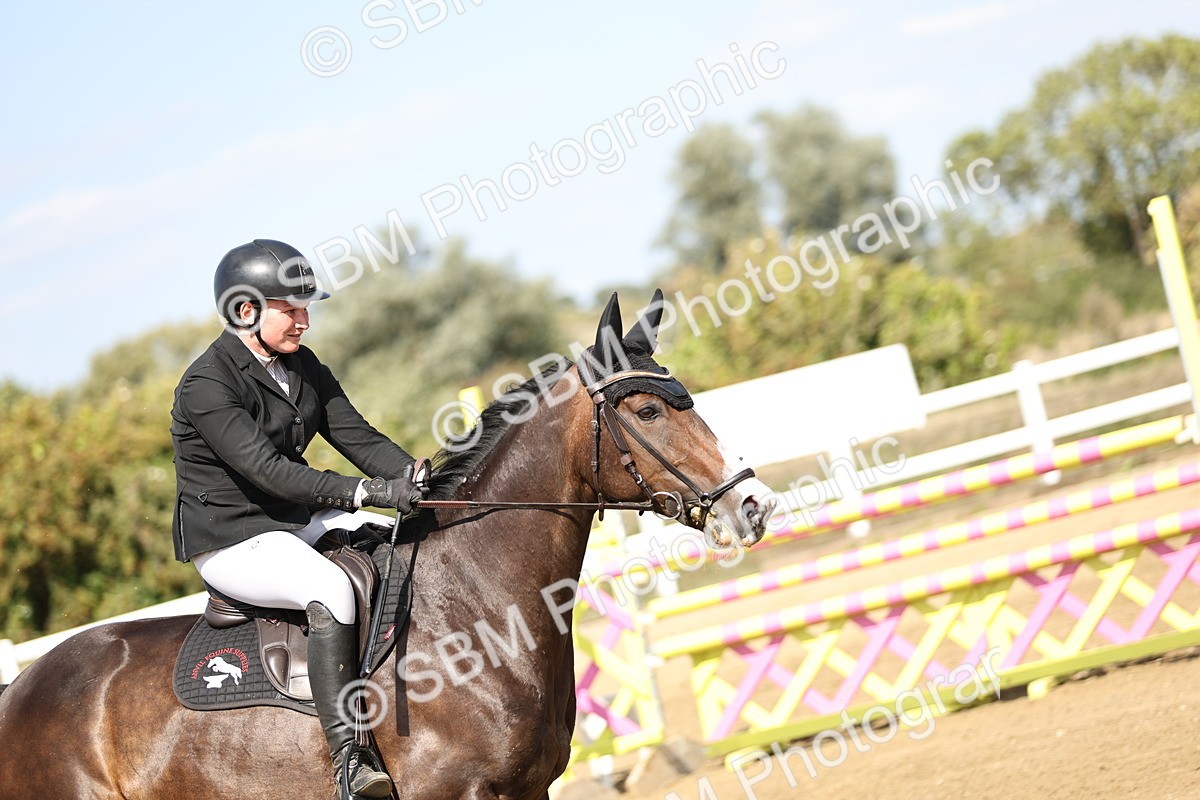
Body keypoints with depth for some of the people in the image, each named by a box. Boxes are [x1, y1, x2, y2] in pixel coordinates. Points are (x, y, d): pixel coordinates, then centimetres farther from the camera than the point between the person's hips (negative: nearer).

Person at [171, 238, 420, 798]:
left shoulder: (303, 368, 9)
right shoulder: (206, 385, -18)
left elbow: (358, 437, 3)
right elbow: (266, 468, -28)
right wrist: (365, 493, -37)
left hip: (299, 522, 9)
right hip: (232, 541, -9)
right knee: (331, 588, -34)